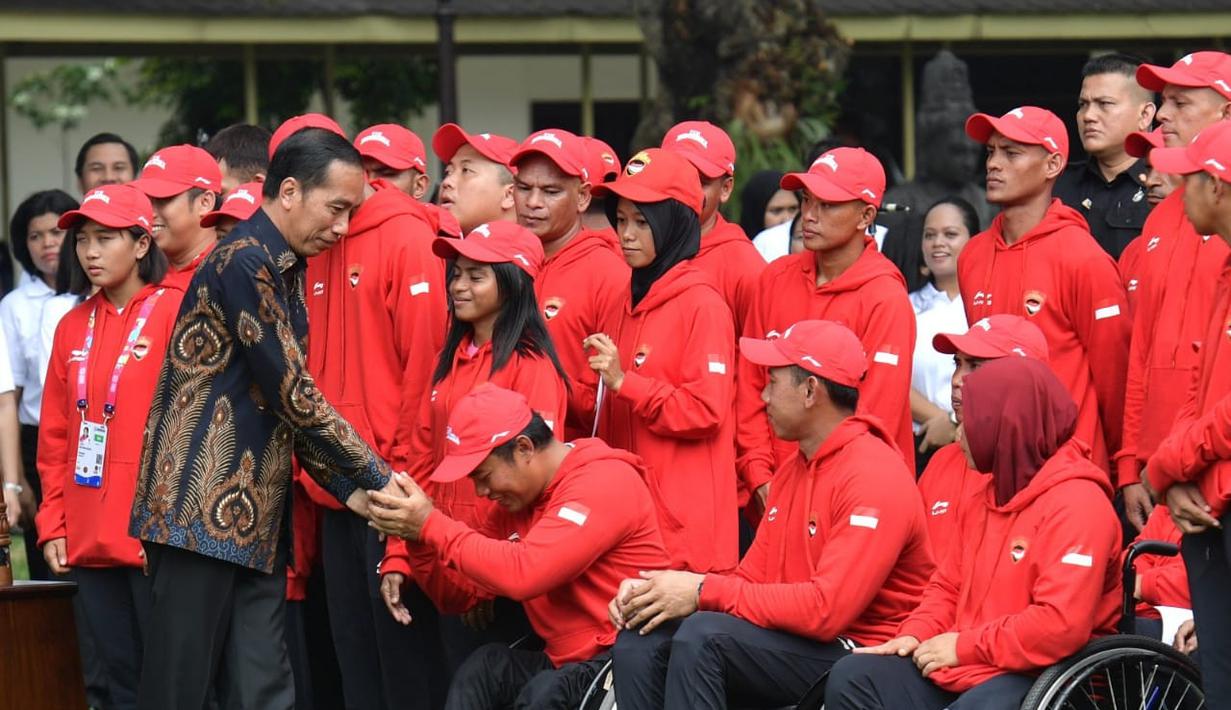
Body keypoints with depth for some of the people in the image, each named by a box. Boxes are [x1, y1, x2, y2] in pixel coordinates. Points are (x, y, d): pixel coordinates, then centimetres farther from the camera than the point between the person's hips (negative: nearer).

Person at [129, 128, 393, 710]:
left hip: (254, 519, 9)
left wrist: (350, 488, 8)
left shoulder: (285, 270, 17)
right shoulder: (244, 262, -12)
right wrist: (377, 478, -7)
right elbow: (292, 395, -14)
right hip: (201, 512, -9)